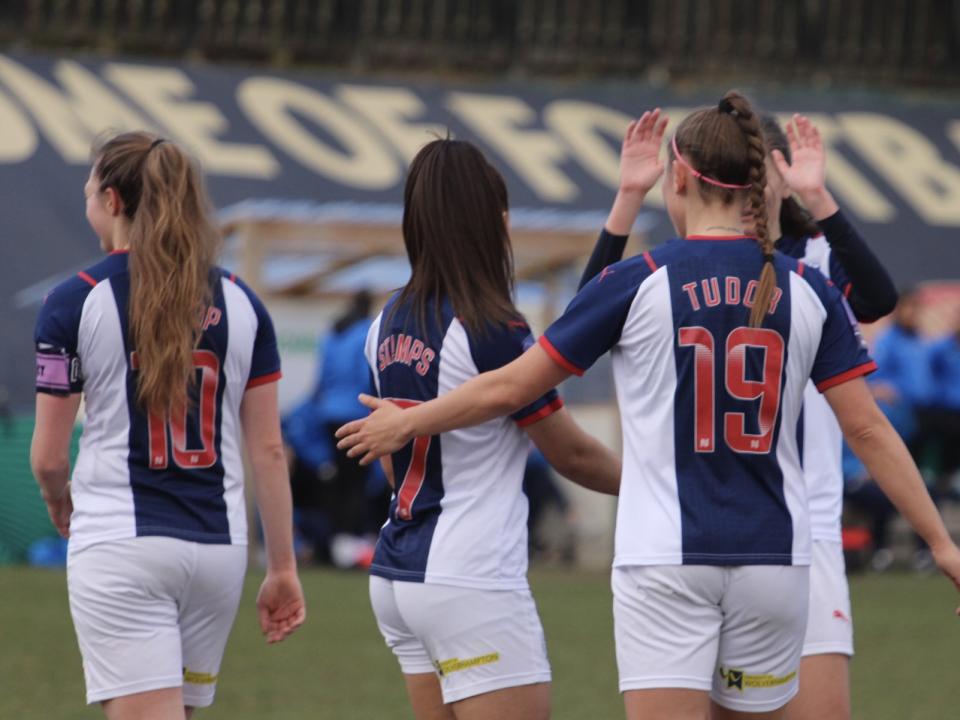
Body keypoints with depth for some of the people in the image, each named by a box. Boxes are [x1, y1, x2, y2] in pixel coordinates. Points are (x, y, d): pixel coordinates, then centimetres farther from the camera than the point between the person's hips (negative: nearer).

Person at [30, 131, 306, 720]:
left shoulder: (76, 302, -6)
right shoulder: (241, 303, 6)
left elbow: (48, 456, -2)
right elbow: (269, 450, 5)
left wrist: (62, 508, 21)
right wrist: (284, 568, 10)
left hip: (120, 545, -5)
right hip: (219, 548, 5)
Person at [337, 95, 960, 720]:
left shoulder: (640, 283, -6)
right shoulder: (807, 290, 2)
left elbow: (509, 388, 0)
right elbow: (867, 428, 1)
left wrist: (405, 424, 16)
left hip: (666, 564, -3)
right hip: (773, 562, 3)